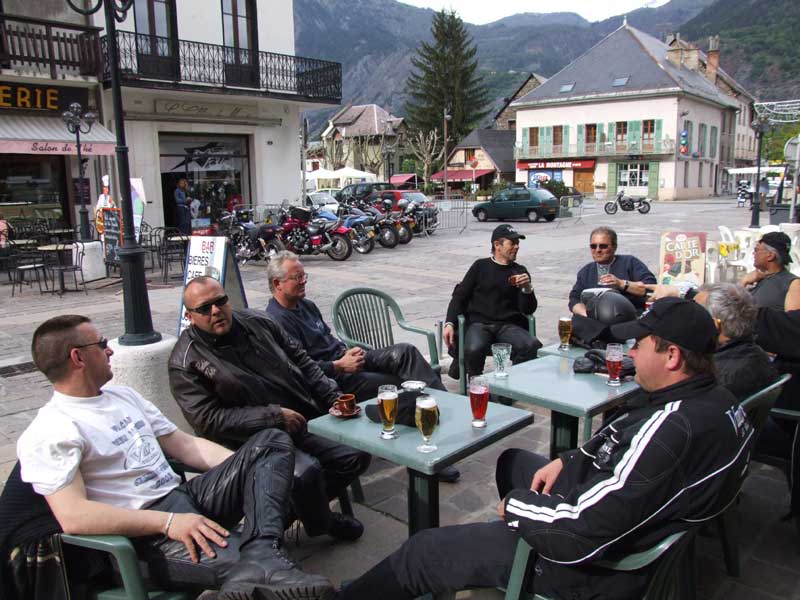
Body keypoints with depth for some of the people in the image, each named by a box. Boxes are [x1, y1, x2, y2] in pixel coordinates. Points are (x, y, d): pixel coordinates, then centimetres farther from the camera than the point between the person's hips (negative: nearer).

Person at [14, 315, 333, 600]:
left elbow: (183, 444, 17)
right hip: (144, 527, -9)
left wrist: (247, 467, 4)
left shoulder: (123, 395, 18)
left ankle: (261, 552, -31)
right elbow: (73, 516, -19)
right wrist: (168, 522, -26)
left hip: (186, 495, 9)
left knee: (271, 441, -14)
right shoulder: (48, 434, -7)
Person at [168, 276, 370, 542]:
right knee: (306, 472, -30)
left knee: (357, 456, -2)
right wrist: (273, 416, -19)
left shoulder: (256, 321, 7)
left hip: (303, 422, 6)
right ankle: (322, 525, 4)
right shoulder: (185, 362, -9)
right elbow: (209, 419, -16)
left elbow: (302, 360, 14)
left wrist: (333, 397, 3)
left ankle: (308, 506, 18)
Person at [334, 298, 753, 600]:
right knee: (512, 460, 30)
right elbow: (623, 442, 12)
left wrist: (514, 504, -18)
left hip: (596, 566, -9)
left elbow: (578, 534, -36)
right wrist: (568, 462, 2)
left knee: (420, 553, 1)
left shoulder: (672, 428, -35)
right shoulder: (714, 399, -4)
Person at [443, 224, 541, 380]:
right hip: (479, 323, -2)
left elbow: (529, 310, 12)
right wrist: (449, 323, -4)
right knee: (474, 349, -35)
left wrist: (527, 288, -8)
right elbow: (460, 296, 10)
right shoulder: (481, 266, 14)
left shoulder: (520, 272, 17)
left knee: (533, 347, -29)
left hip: (508, 325, 2)